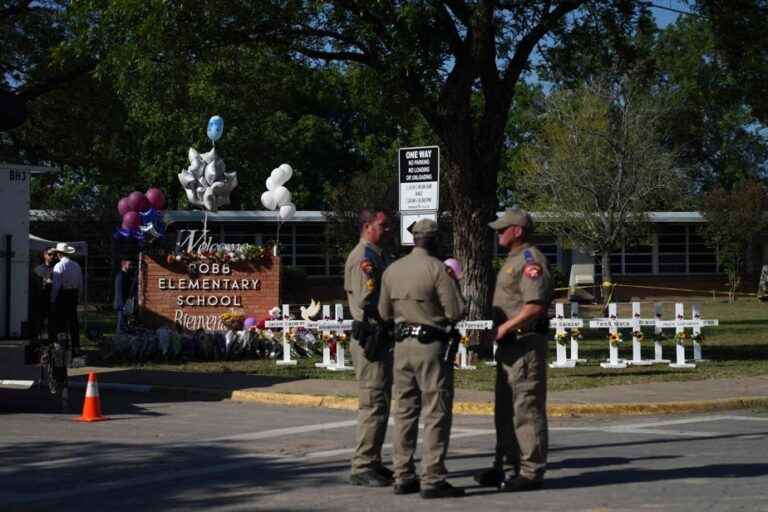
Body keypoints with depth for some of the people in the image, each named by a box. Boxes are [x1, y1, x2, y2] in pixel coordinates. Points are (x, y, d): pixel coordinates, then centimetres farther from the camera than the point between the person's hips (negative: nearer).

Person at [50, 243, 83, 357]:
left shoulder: (59, 266, -11)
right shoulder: (76, 265, 8)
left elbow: (56, 285, -14)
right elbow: (80, 284, 11)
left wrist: (53, 299, -8)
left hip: (62, 296, -6)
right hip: (74, 295, 6)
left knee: (60, 323, -3)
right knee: (73, 322, 10)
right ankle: (75, 347, 11)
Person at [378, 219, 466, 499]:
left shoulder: (392, 270, 6)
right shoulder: (437, 269, -13)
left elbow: (384, 312, 12)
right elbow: (455, 312, -14)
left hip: (402, 344, 6)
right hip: (431, 345, -6)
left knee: (405, 412, 12)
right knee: (436, 413, -3)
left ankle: (404, 476, 14)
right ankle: (433, 480, -6)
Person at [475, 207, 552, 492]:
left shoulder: (530, 260, -13)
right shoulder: (513, 260, 19)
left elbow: (535, 306, -24)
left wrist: (505, 327, -21)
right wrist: (500, 330, 16)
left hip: (525, 344, -11)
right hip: (509, 345, 11)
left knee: (526, 409, -7)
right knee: (505, 410, 15)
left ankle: (531, 472, -4)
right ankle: (506, 467, 22)